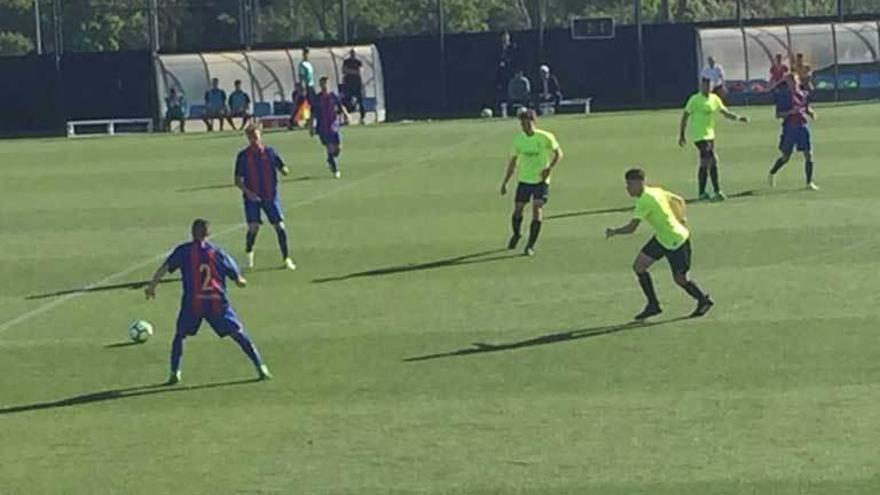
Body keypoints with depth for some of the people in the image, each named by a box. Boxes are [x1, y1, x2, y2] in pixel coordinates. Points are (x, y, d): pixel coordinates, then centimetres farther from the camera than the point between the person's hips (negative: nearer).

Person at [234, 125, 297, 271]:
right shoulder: (243, 156, -2)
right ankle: (249, 253, 16)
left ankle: (286, 258, 9)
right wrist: (247, 192, -16)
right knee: (253, 227, -12)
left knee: (280, 226, -4)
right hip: (252, 197, -1)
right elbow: (238, 180, 0)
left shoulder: (269, 152, 1)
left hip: (271, 196, 1)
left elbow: (284, 169, 3)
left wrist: (284, 170, -22)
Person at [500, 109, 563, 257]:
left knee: (537, 210, -13)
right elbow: (513, 161, 11)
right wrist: (505, 182, 9)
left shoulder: (545, 138, -10)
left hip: (541, 181, -3)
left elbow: (558, 153, 1)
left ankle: (531, 246, -5)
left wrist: (550, 168, -16)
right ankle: (516, 235, 33)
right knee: (517, 210, 2)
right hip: (524, 180, 3)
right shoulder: (519, 139, 1)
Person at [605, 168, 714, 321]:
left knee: (680, 279, 3)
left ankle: (704, 301, 27)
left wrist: (613, 232, -11)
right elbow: (679, 201, 14)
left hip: (676, 242, -10)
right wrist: (681, 219, 18)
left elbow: (631, 228, -26)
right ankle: (653, 305, 10)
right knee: (639, 266, 3)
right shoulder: (655, 191, 2)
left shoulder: (645, 201, -26)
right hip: (661, 238, 10)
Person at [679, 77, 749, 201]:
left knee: (705, 164, 10)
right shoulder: (695, 100, -11)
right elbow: (685, 117, -7)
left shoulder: (715, 99, 6)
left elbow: (725, 112, 12)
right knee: (712, 160, -15)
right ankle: (717, 191, -11)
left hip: (709, 134, 7)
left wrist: (738, 118, -5)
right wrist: (681, 135, -7)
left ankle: (702, 193, 17)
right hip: (699, 135, -7)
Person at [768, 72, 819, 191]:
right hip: (789, 128, -3)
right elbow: (778, 115, -8)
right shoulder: (783, 96, -8)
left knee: (808, 155, -4)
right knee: (785, 157, 5)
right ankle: (772, 173, 32)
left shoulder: (804, 94, 5)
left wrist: (811, 113, 0)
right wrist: (790, 112, -23)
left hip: (803, 127, 3)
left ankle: (809, 183, 5)